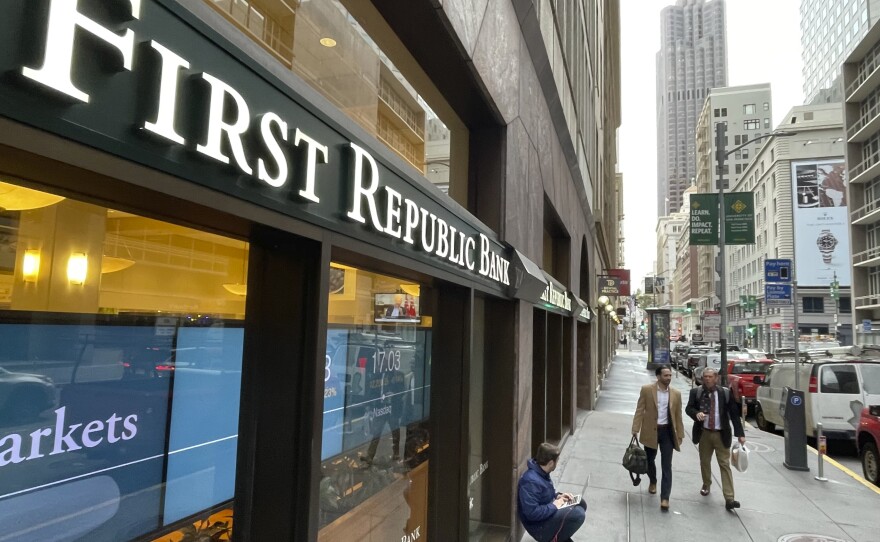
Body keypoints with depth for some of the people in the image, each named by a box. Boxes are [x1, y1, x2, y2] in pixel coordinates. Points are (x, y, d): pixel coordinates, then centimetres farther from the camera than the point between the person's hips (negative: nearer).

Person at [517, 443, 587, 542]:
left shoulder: (541, 472, 0)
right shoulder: (531, 481, -31)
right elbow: (532, 513, -34)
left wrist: (558, 495, 1)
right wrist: (554, 506, -23)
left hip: (548, 511, 10)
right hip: (538, 526, -10)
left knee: (581, 503, 10)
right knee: (578, 514, -22)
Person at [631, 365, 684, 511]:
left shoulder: (676, 394, 1)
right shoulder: (646, 389, -6)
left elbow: (678, 415, 7)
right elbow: (640, 411, -5)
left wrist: (680, 434, 6)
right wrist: (635, 430, -10)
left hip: (667, 431, 1)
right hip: (650, 431, -1)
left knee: (666, 466, -2)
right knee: (649, 460, 16)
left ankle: (665, 498, 2)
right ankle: (653, 482, 44)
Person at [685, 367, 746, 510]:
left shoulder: (726, 393, -5)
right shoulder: (696, 392, -2)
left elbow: (734, 413, -3)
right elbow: (688, 408, 1)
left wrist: (740, 434, -7)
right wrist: (696, 413, -22)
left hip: (721, 434, -2)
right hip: (704, 433, 2)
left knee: (725, 465, -3)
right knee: (704, 462, 16)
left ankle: (729, 498, -3)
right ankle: (706, 485, 39)